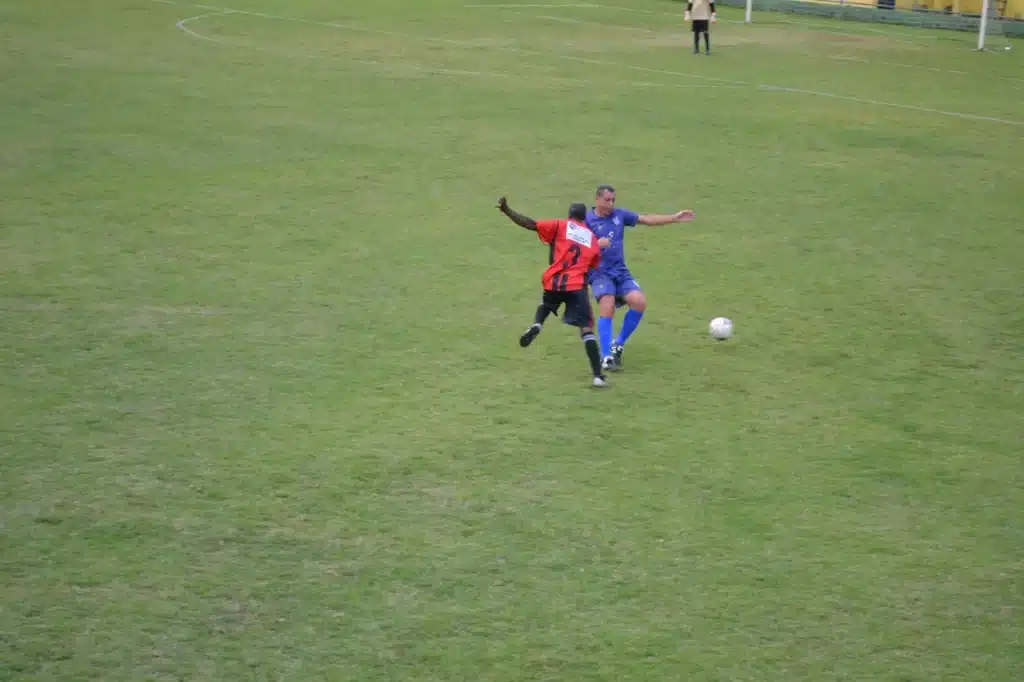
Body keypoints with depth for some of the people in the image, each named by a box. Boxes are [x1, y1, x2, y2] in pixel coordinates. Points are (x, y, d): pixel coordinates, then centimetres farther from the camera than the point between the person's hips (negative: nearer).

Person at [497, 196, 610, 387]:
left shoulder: (561, 226, 7)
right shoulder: (593, 240, 15)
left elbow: (531, 224, -2)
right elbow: (593, 267, 21)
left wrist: (506, 210, 0)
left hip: (554, 282, 0)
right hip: (577, 286, 0)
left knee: (545, 306, 34)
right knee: (587, 330, 1)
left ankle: (536, 325, 2)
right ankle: (598, 375, -9)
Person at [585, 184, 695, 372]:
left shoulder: (619, 214, 10)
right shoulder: (587, 220, -4)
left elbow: (647, 219, 14)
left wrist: (675, 218, 12)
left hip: (621, 272, 5)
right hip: (600, 273, -5)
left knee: (639, 301, -17)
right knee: (607, 308, -26)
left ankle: (618, 344, 2)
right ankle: (606, 357, -17)